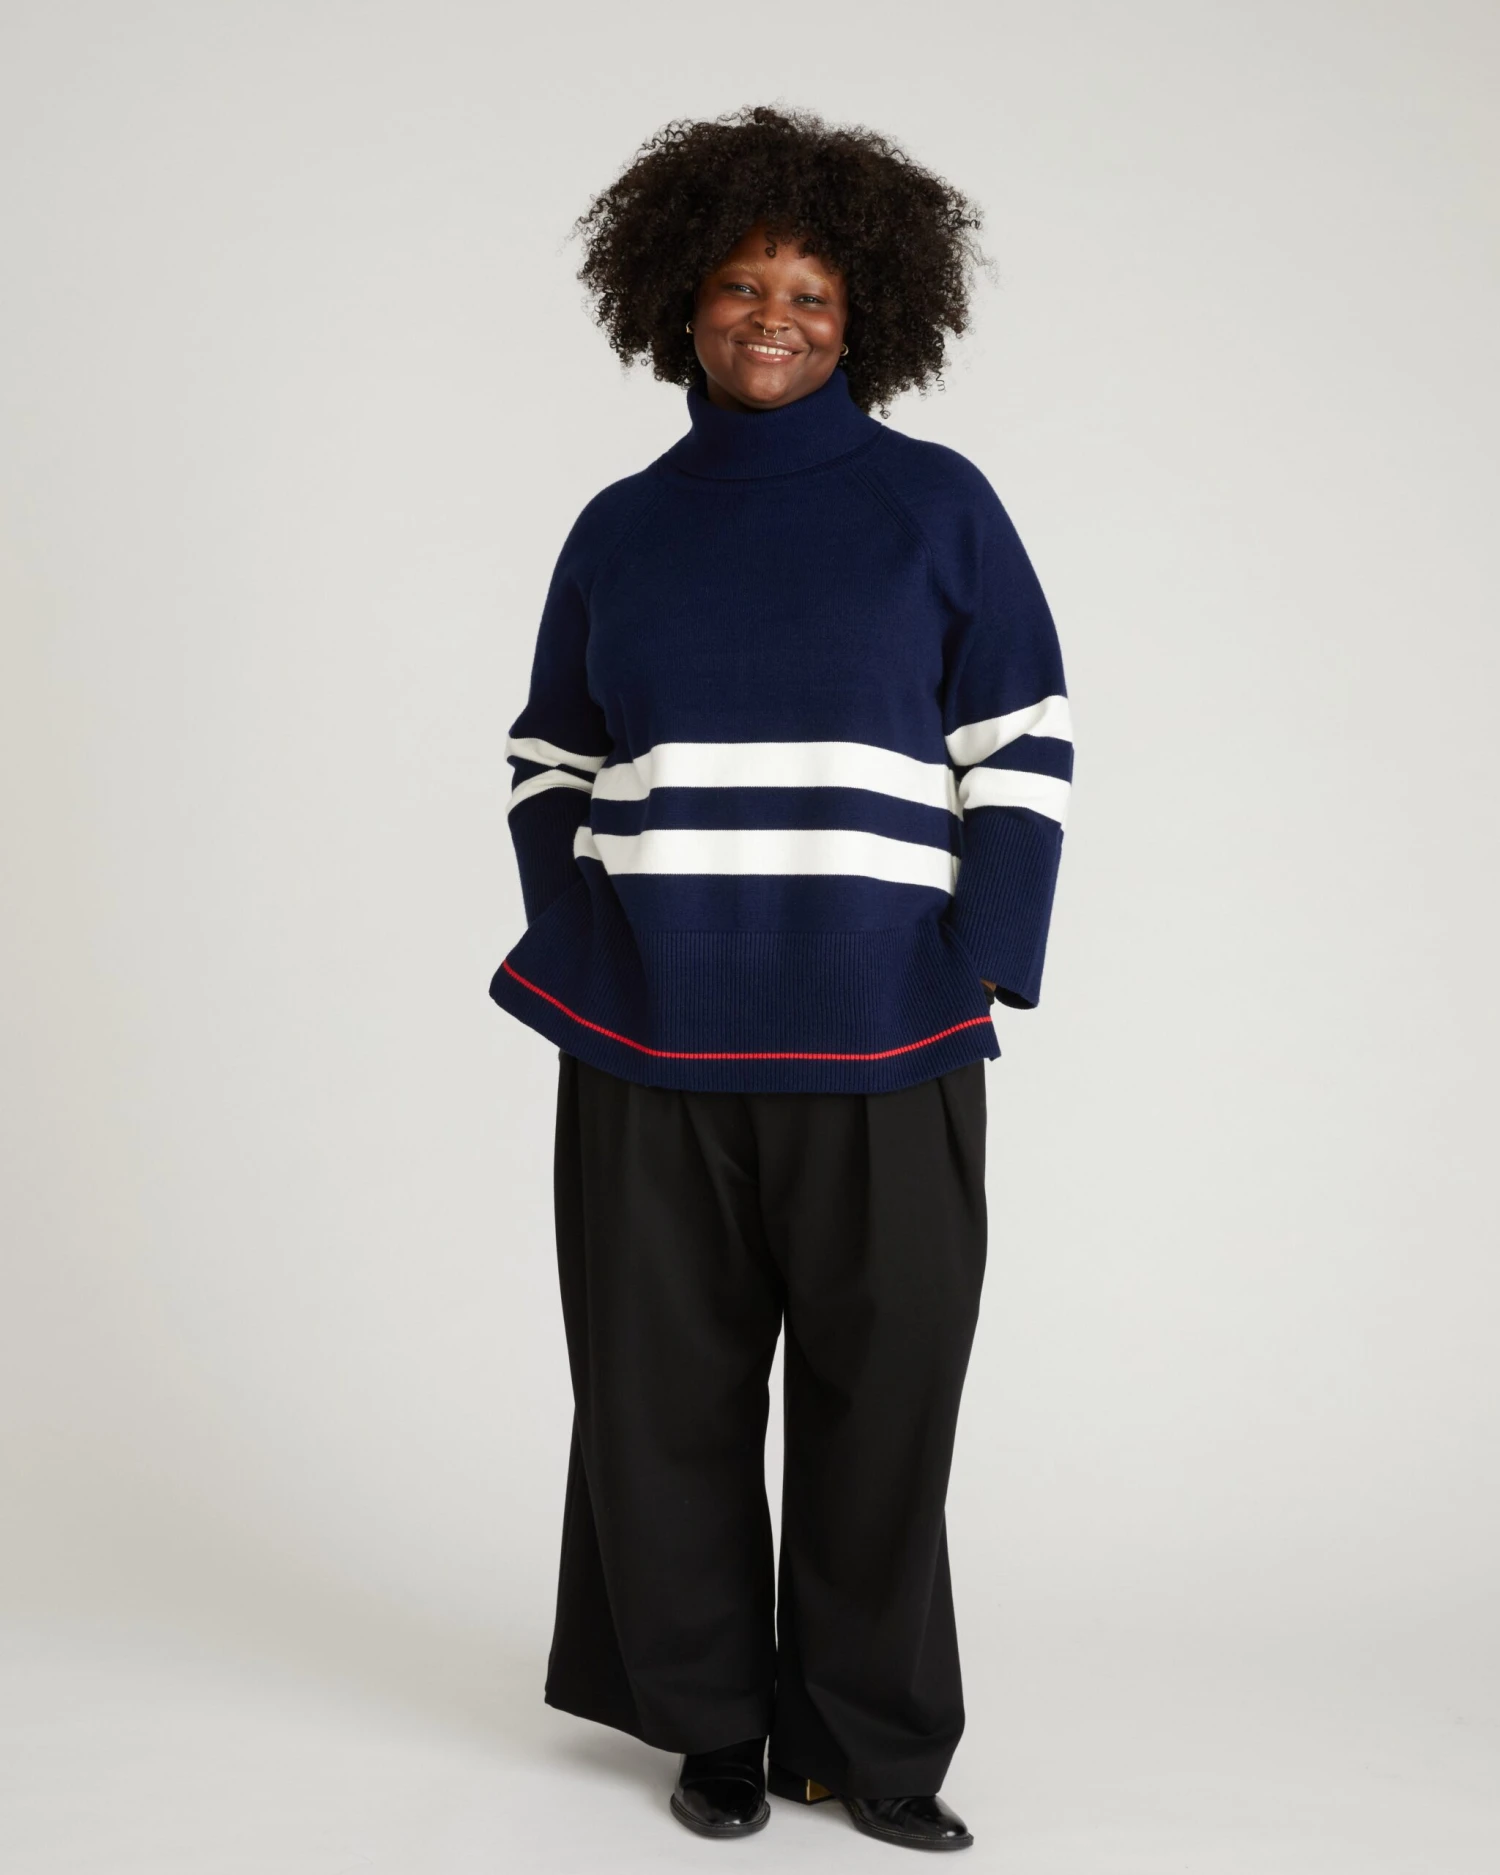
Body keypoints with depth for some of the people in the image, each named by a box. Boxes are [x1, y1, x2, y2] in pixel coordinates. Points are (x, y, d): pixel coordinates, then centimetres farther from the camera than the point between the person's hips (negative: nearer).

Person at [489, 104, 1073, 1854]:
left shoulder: (936, 506, 4)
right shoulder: (620, 529, 11)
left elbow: (1022, 754, 2)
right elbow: (550, 765, 15)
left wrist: (974, 978, -8)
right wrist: (575, 965, 1)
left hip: (878, 1051, -2)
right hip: (650, 1051, 2)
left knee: (880, 1400, 3)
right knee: (664, 1398, 7)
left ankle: (872, 1741, 20)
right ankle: (710, 1719, 24)